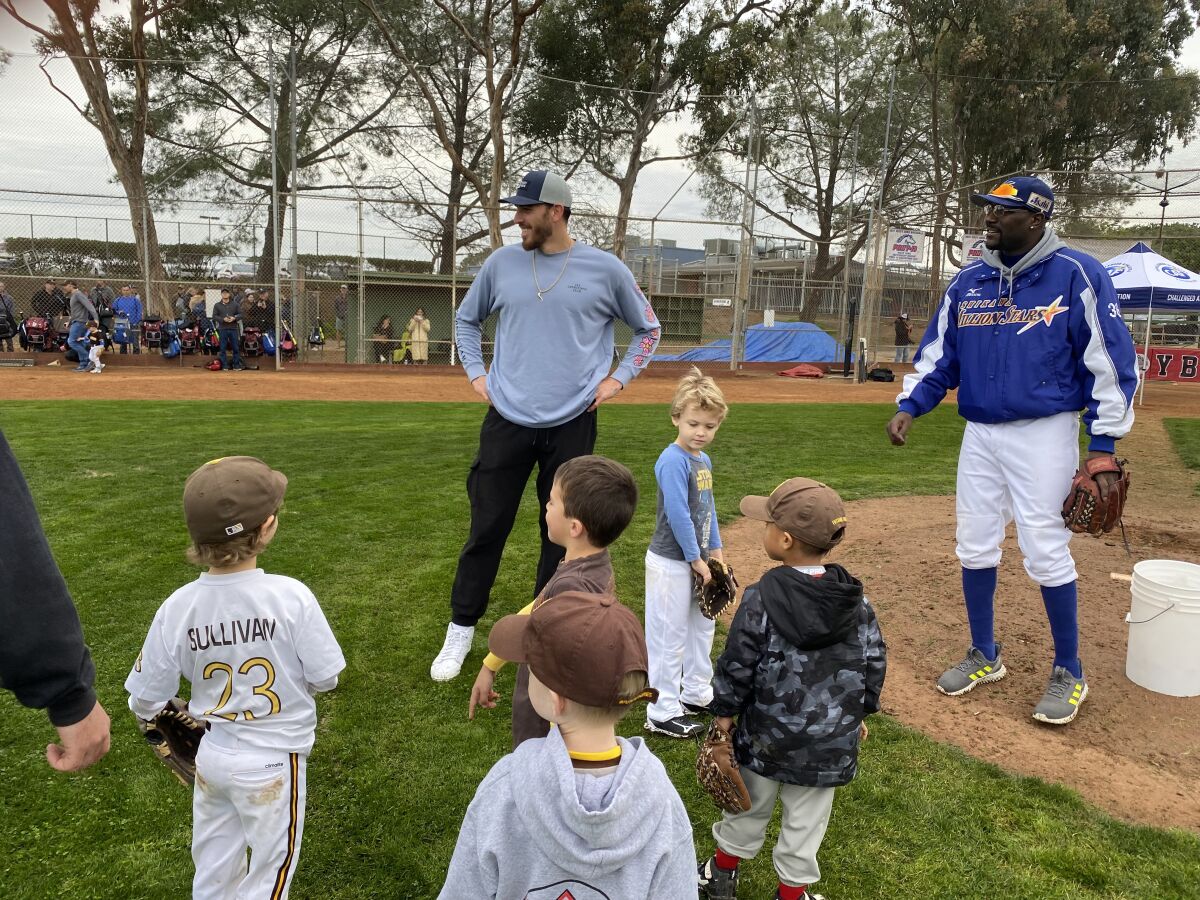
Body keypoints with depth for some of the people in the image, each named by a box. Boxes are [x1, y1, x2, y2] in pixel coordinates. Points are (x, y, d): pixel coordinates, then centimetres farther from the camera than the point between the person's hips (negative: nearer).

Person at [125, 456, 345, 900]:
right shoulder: (291, 596, -26)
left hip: (210, 758, 4)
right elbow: (324, 679, -17)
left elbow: (144, 701, -6)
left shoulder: (177, 607, -16)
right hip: (272, 762, -3)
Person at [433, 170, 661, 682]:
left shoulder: (605, 269, -2)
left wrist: (619, 378, 2)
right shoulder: (501, 263, 4)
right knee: (487, 528, 4)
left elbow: (647, 328, 11)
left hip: (572, 424, -1)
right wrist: (475, 373, 9)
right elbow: (467, 319, 20)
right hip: (507, 421, 1)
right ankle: (461, 629, 20)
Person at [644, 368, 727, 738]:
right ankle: (663, 713, 14)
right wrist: (696, 559, -18)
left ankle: (696, 694, 39)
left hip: (695, 560, 10)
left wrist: (715, 551, 10)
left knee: (702, 627, 21)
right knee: (669, 636, 1)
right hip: (672, 563, -10)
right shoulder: (673, 461, -21)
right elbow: (678, 515, -24)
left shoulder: (704, 460, 8)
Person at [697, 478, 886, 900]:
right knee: (805, 822, 18)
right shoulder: (856, 600, -8)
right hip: (830, 742, 1)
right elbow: (874, 662, 0)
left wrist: (724, 712, 0)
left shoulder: (761, 598, -20)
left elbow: (737, 665, -15)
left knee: (749, 807, 21)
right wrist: (861, 712, 15)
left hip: (766, 736, -1)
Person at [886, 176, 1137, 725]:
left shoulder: (1076, 275, -8)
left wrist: (1102, 445, -11)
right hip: (979, 433, 5)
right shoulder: (968, 282, 6)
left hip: (1044, 433, -5)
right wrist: (908, 407, -5)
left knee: (1044, 551, -3)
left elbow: (1109, 362, -7)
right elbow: (938, 354, 10)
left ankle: (1069, 673, 17)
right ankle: (984, 655, 28)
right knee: (974, 547, 10)